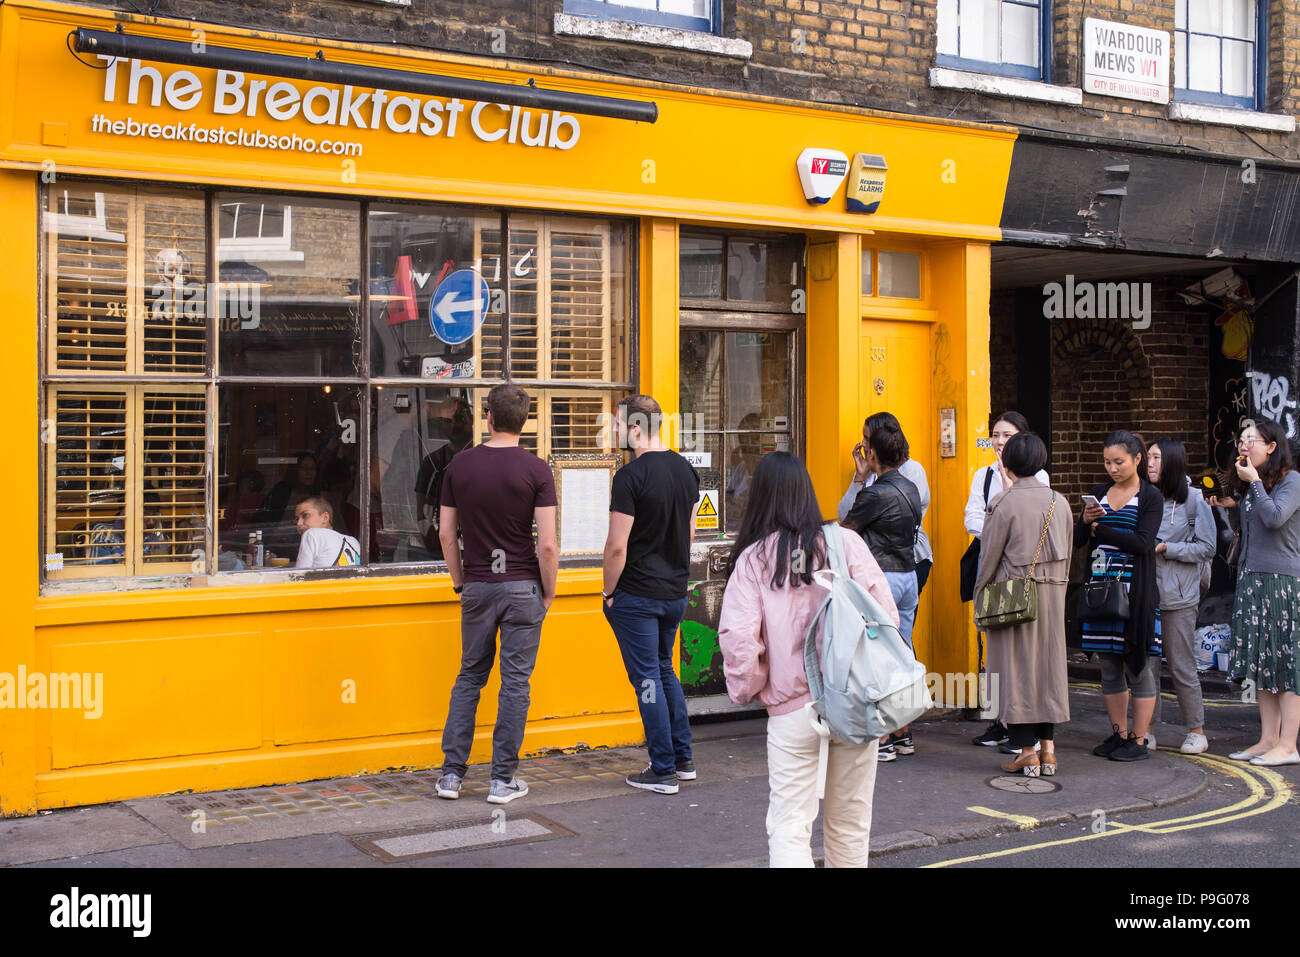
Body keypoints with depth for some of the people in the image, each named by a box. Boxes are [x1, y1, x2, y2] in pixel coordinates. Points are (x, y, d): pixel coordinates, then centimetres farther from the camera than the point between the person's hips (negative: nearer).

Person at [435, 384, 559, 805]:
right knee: (515, 681, 4)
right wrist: (548, 592, 1)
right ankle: (503, 779, 8)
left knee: (470, 676, 14)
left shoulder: (460, 465, 1)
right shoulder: (535, 470, -9)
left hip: (477, 586, 3)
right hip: (522, 586, -3)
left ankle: (452, 773, 14)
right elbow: (547, 543, -13)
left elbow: (446, 533, 4)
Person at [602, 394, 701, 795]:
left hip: (637, 596, -7)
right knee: (665, 670, 21)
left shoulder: (631, 476, -19)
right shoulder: (685, 469, 5)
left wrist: (608, 591, -7)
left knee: (647, 678, 1)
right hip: (676, 592, 8)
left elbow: (617, 546, -20)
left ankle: (663, 771, 7)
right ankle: (683, 759, 26)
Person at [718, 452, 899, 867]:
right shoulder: (846, 543, -1)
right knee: (849, 822, 16)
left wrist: (749, 689, 8)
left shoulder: (752, 559, -3)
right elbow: (885, 615, -2)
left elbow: (737, 638, -10)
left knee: (789, 825, 1)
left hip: (791, 708, -2)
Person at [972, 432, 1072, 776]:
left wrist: (980, 594, 4)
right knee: (1049, 666, 11)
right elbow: (1067, 554, 11)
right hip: (1052, 593, 5)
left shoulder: (1004, 503, -12)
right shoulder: (1059, 502, 4)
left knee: (1016, 668, 1)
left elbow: (989, 556, -8)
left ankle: (1026, 751, 3)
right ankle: (1048, 747, 13)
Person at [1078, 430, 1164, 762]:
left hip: (1135, 589, -5)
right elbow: (1078, 541, 12)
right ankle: (1119, 734, 17)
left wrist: (1100, 529, -10)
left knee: (1139, 665, -2)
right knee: (1109, 666, 9)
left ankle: (1138, 740, 4)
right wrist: (1086, 522, -8)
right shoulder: (1099, 494, 13)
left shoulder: (1150, 496, -2)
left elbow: (1143, 542, -15)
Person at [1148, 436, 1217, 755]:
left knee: (1181, 666, 1)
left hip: (1178, 597, -4)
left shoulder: (1193, 499, -3)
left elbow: (1207, 548, -5)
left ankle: (1197, 731, 14)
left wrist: (1165, 548, -12)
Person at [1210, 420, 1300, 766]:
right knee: (1261, 662, 7)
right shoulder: (1247, 485, 17)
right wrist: (1231, 504, 9)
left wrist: (1255, 482, -11)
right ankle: (1268, 739, 11)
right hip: (1250, 578, 8)